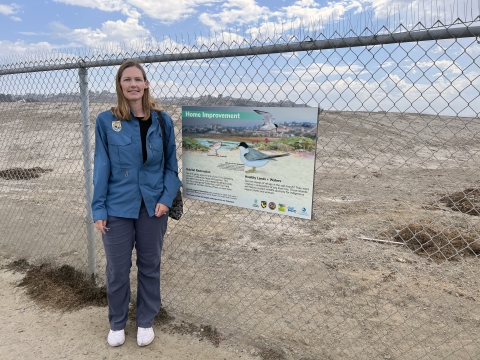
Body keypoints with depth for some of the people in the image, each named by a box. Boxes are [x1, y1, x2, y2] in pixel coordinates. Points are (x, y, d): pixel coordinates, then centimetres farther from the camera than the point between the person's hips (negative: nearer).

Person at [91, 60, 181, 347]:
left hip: (153, 205, 1)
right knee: (117, 268, 11)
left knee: (150, 266, 14)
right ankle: (117, 323, 36)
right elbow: (101, 167, -2)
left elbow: (171, 164, 3)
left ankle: (146, 321, 36)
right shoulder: (106, 121, -4)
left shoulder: (162, 120, -2)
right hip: (118, 207, -1)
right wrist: (98, 209, -5)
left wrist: (167, 198, -9)